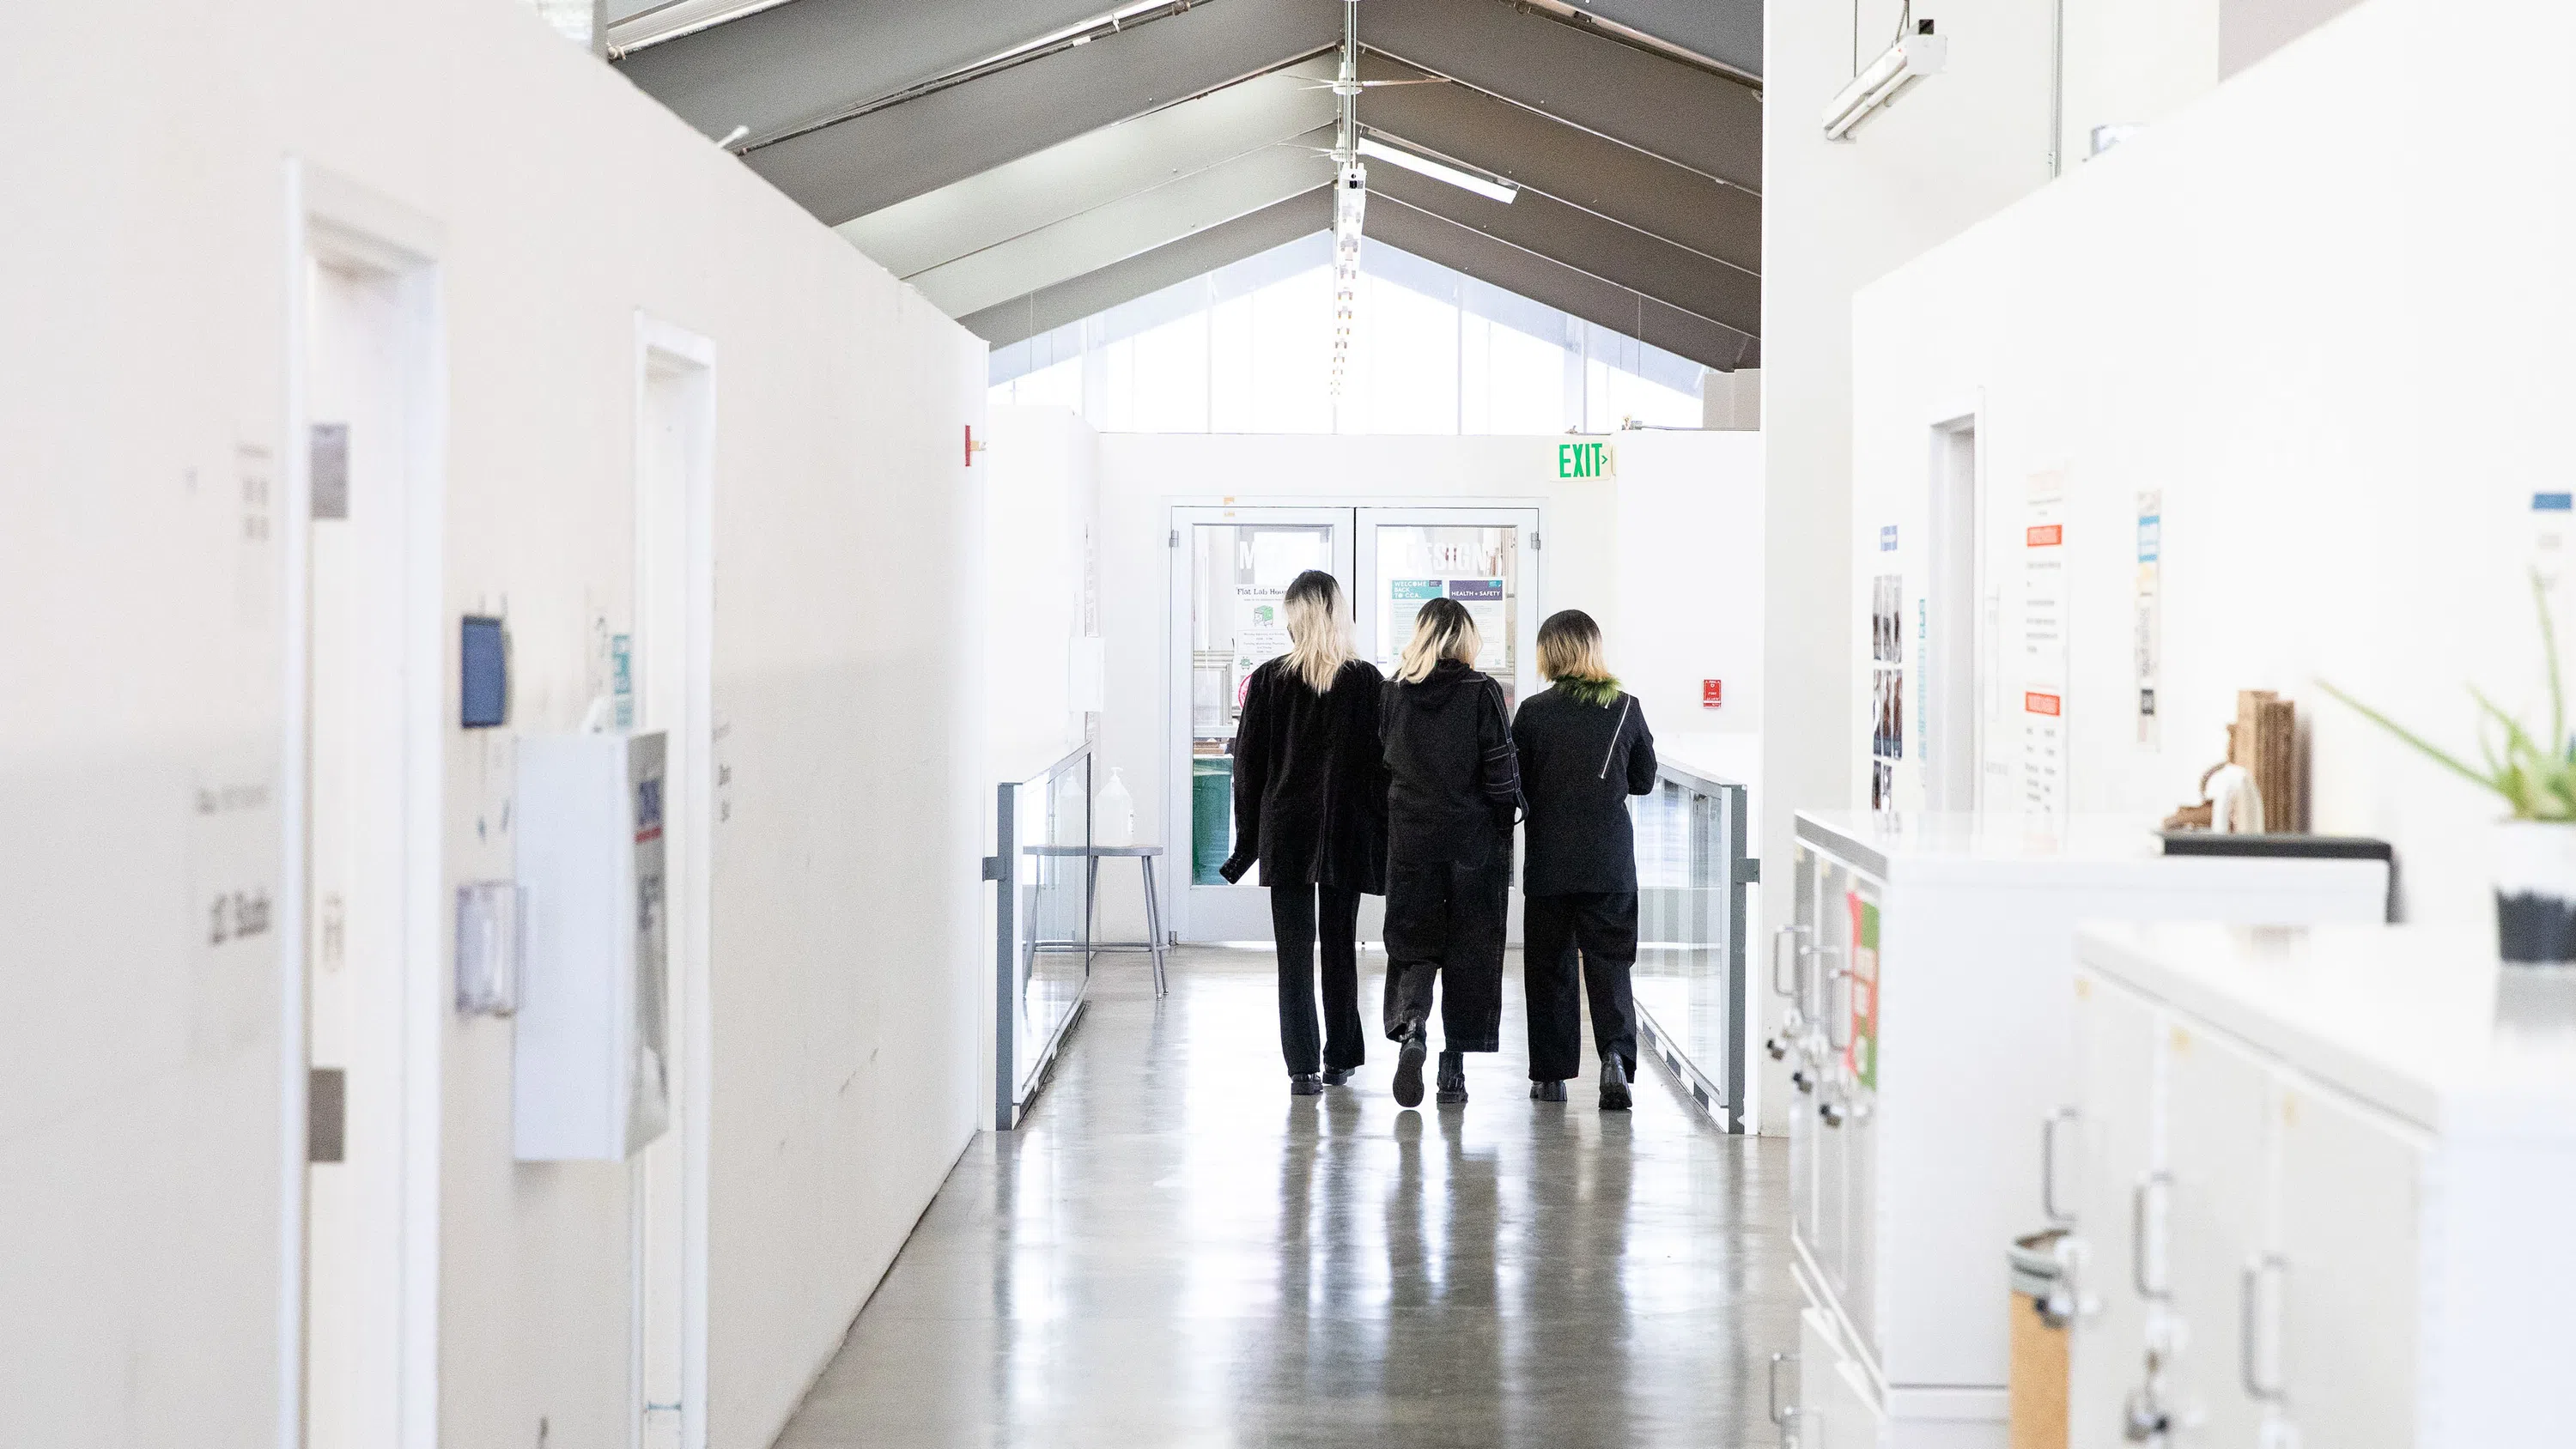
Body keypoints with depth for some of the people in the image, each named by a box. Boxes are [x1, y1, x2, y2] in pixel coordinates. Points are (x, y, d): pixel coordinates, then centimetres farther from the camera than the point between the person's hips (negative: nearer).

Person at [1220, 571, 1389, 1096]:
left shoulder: (1268, 681, -5)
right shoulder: (1367, 681, -3)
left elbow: (1248, 765, -1)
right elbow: (1384, 761, -1)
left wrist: (1248, 836, 6)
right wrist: (1381, 834, 6)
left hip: (1286, 834, -1)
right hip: (1348, 834, 1)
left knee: (1295, 951, 1)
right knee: (1340, 944, 14)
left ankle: (1303, 1066, -6)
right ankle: (1341, 1057, 22)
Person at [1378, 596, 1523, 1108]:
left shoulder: (1395, 692, 0)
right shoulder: (1482, 692, -9)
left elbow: (1383, 766, 7)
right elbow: (1502, 772, -9)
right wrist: (1504, 826, 2)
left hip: (1410, 838, 2)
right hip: (1473, 838, -2)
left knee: (1412, 942, 9)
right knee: (1469, 948, 8)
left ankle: (1409, 1028, -20)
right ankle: (1454, 1069, 10)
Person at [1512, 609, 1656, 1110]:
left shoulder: (1534, 712, -9)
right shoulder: (1626, 708, -2)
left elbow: (1513, 783, -3)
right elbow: (1643, 780, 8)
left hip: (1549, 861, -1)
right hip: (1610, 861, 1)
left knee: (1549, 966, 10)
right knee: (1609, 962, 5)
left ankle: (1551, 1073, 15)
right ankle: (1616, 1054, -17)